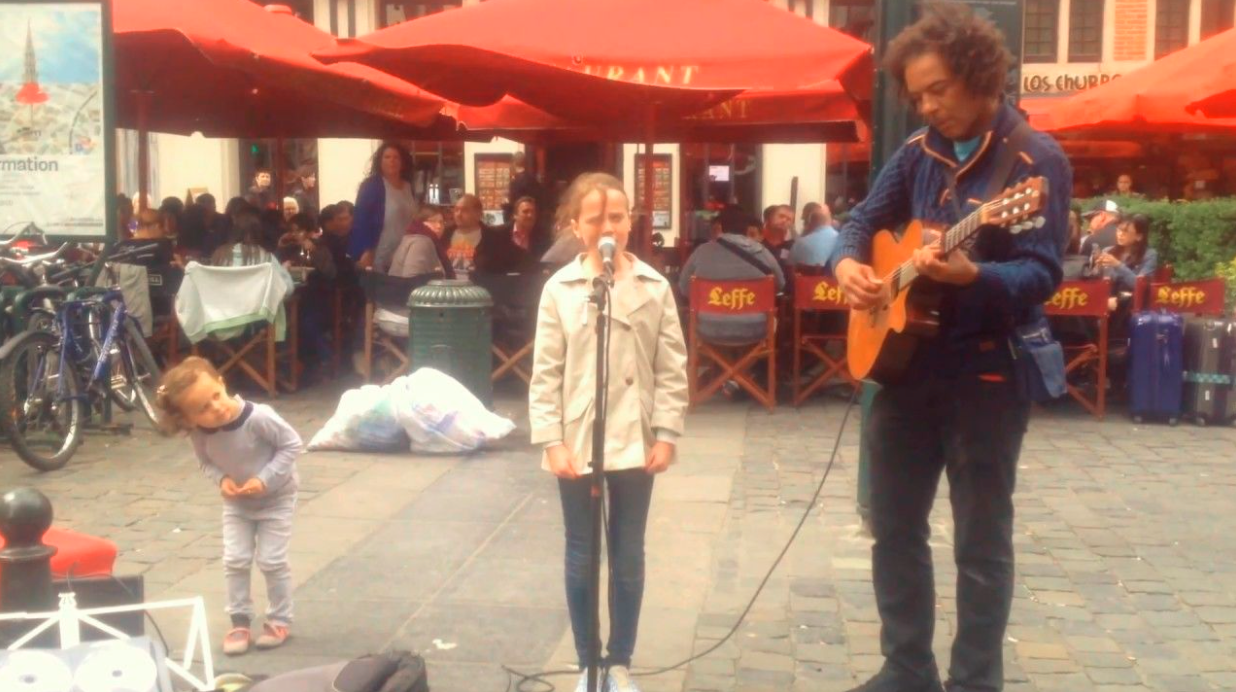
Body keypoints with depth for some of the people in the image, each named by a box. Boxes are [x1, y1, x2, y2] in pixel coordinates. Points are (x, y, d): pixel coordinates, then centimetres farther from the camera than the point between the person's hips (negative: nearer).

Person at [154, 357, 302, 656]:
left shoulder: (258, 417, -35)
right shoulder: (199, 433, -19)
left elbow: (292, 444, -24)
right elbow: (206, 463, 0)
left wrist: (265, 479, -30)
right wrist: (221, 480, -21)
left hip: (275, 498, -4)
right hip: (236, 503, 4)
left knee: (272, 561, -1)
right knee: (235, 561, 1)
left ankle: (279, 620, 17)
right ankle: (240, 622, 17)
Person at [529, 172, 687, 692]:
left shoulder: (654, 287, -1)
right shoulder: (560, 289, -3)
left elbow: (672, 368, 1)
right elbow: (545, 373, -3)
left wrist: (666, 434, -4)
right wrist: (552, 441, -9)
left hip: (635, 445, 1)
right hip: (577, 446, -1)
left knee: (629, 559, 11)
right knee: (581, 559, 10)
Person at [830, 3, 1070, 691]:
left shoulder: (1035, 158, -11)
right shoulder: (920, 152, 8)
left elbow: (1042, 275, -18)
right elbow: (865, 219, 16)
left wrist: (971, 276, -36)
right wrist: (848, 264, -6)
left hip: (989, 370, -7)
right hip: (906, 360, 7)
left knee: (981, 542, 3)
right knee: (894, 525, 13)